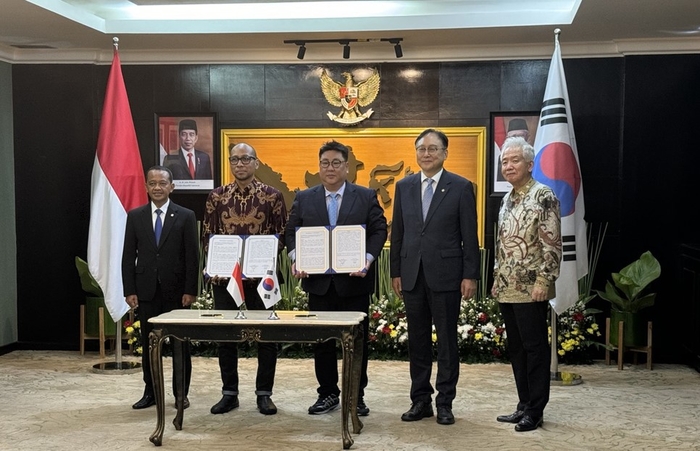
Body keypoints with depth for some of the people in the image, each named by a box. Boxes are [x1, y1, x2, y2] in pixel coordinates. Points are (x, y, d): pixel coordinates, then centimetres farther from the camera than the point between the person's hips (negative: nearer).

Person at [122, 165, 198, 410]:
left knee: (180, 344, 5)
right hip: (146, 290, 2)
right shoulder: (135, 216, 6)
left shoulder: (185, 216, 0)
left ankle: (180, 393, 16)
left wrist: (190, 290, -8)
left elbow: (192, 256, -2)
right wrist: (129, 290, -1)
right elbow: (128, 256, 5)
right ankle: (150, 392, 19)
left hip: (177, 290, -2)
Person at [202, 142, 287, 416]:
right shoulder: (216, 196, 7)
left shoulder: (272, 196, 0)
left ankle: (264, 393, 15)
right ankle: (229, 393, 19)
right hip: (224, 275, 2)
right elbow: (207, 235, 9)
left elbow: (282, 234, 1)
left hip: (261, 275, -2)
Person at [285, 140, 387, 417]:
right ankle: (328, 393, 21)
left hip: (354, 280, -1)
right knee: (322, 340, 8)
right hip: (319, 282, 2)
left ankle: (356, 395, 17)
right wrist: (296, 259, -12)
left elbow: (379, 230, -2)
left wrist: (368, 259, -17)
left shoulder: (366, 197, 3)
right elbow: (291, 232, 6)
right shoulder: (303, 199, 8)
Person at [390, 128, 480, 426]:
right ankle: (420, 400, 20)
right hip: (412, 275, 4)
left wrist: (470, 275, -8)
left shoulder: (461, 187, -2)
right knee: (417, 340, 10)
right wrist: (396, 272, 7)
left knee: (447, 341, 4)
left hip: (445, 275, -3)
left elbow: (470, 236, -3)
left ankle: (445, 403, 14)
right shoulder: (404, 187, 9)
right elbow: (397, 233, 10)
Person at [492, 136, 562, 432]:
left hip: (530, 289, -8)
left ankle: (535, 411, 7)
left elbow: (552, 245, -14)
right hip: (507, 289, 8)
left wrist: (543, 280, -19)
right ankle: (524, 405, 23)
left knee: (534, 347, -1)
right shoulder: (507, 200, 15)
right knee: (516, 348, 13)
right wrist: (496, 279, 17)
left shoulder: (543, 197, -10)